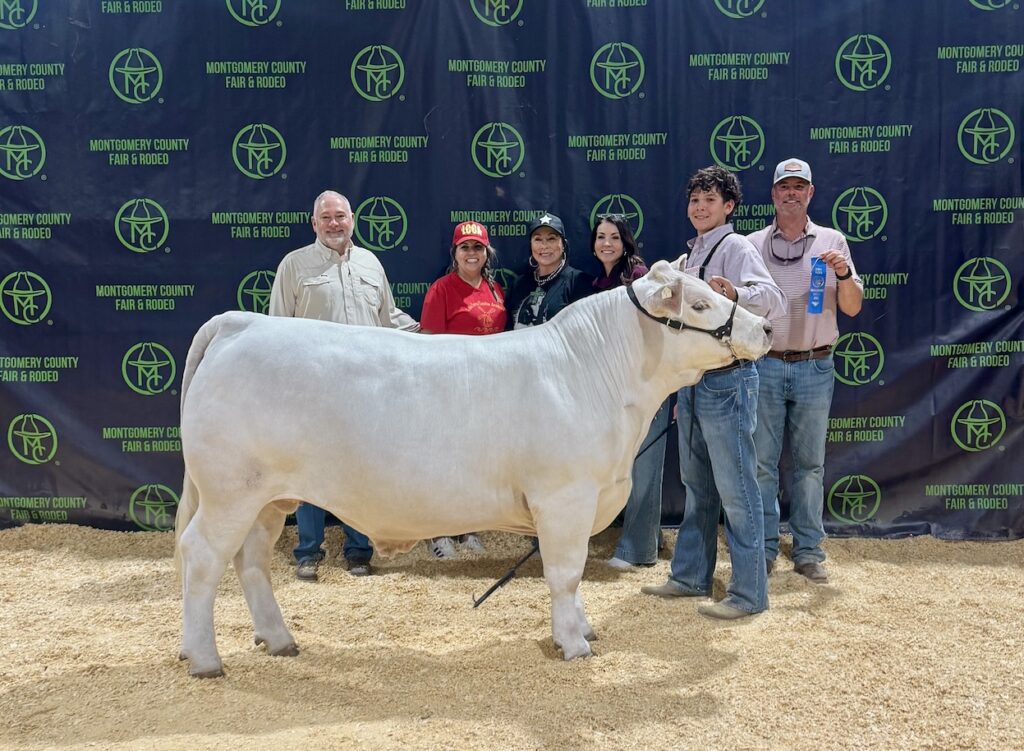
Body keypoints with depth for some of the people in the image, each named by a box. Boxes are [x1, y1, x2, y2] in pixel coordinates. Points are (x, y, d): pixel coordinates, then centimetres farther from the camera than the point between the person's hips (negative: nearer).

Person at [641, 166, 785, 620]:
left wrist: (735, 293, -46)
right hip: (692, 378, 9)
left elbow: (773, 299, -25)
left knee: (735, 488, -4)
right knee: (697, 485, 16)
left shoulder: (735, 247, -9)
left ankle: (749, 593, 4)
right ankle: (691, 577, 28)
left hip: (726, 381, -9)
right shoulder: (694, 254, 17)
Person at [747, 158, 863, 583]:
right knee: (762, 462, 2)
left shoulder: (831, 242, 7)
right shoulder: (753, 245, 5)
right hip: (765, 367, 0)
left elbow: (852, 308, 4)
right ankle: (763, 549, 12)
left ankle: (808, 552, 14)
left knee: (810, 463, 6)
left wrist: (844, 274, -14)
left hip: (815, 368, 1)